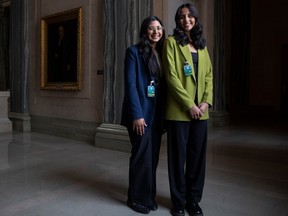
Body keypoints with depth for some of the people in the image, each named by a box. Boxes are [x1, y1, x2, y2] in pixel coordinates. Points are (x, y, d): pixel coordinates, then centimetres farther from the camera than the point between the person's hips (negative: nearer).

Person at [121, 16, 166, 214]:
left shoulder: (162, 53, 13)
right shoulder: (134, 51, -3)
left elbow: (164, 84, 11)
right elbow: (130, 85, -11)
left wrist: (164, 113, 4)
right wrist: (137, 114, -17)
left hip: (157, 113, 6)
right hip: (141, 113, -5)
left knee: (153, 156, 10)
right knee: (142, 156, 0)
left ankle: (149, 195, 26)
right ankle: (137, 198, 18)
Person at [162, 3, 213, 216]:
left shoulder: (202, 45, 17)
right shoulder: (172, 42, 0)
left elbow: (209, 75, 12)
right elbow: (171, 76, -9)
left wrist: (207, 101, -3)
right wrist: (189, 104, -13)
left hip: (201, 111, 5)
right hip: (179, 110, -5)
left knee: (198, 156, 9)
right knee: (178, 156, 4)